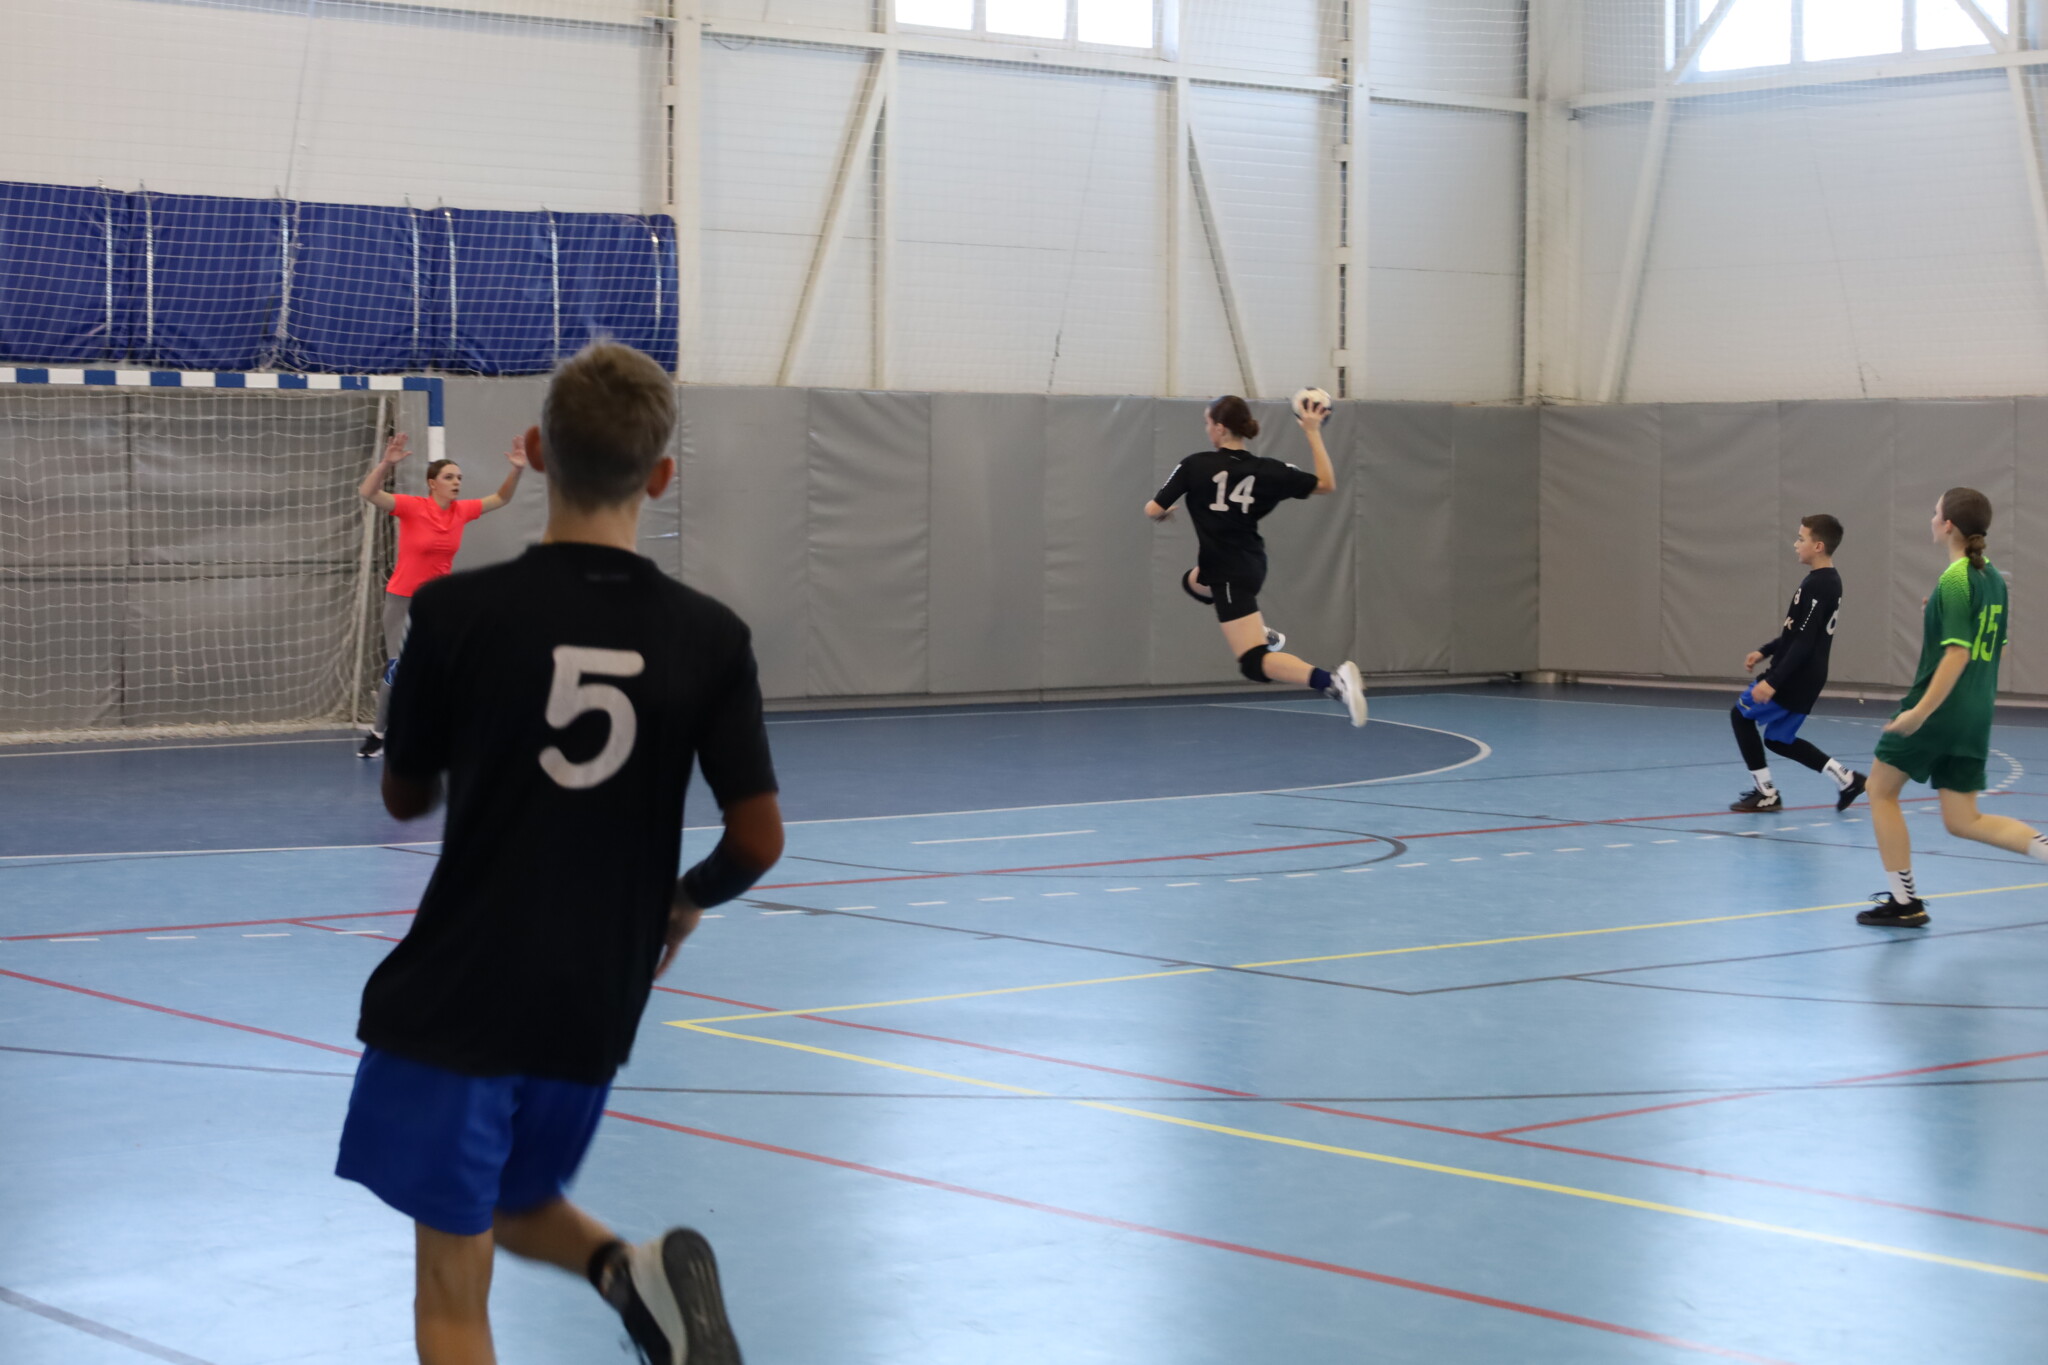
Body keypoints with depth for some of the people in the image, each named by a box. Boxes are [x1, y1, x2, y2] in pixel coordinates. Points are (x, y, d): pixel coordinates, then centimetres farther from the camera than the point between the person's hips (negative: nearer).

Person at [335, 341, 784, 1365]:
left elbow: (405, 796, 1)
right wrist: (683, 904, 16)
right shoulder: (710, 639, -5)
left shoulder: (458, 610, -12)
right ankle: (641, 1271, -1)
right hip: (594, 1009, 4)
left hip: (456, 996, -4)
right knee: (517, 1204, 27)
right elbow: (758, 838, -5)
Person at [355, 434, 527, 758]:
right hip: (403, 597, -4)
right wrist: (387, 463, -44)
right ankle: (378, 734, 9)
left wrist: (517, 470, -7)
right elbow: (368, 493, -28)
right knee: (397, 667, -7)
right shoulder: (412, 507, -16)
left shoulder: (462, 511, -3)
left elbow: (500, 498, 10)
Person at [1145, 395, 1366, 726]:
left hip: (1230, 575, -7)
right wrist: (1313, 433, 6)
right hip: (1251, 563, 7)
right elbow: (1327, 484, 2)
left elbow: (1154, 510, -9)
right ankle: (1262, 634, 32)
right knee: (1193, 581, 37)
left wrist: (1161, 512, 15)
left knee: (1255, 664, -10)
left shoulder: (1195, 465, -15)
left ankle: (1333, 680, -33)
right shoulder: (1266, 471, -5)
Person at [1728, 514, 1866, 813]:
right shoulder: (1828, 581, 11)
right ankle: (1845, 779, 12)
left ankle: (1766, 793, 7)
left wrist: (1772, 682, -26)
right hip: (1806, 677, 9)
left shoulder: (1816, 585, -20)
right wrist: (1765, 652, 24)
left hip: (1794, 678, -9)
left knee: (1741, 715, 6)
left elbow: (1803, 643, -24)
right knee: (1778, 740, 17)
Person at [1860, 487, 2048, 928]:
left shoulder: (1954, 581, -15)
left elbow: (1957, 654, -23)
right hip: (1976, 714, 8)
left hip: (1939, 709, -8)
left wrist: (1920, 712, -28)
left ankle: (1904, 902, 9)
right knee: (1963, 821, 11)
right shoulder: (1993, 579, 10)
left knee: (1881, 790, 10)